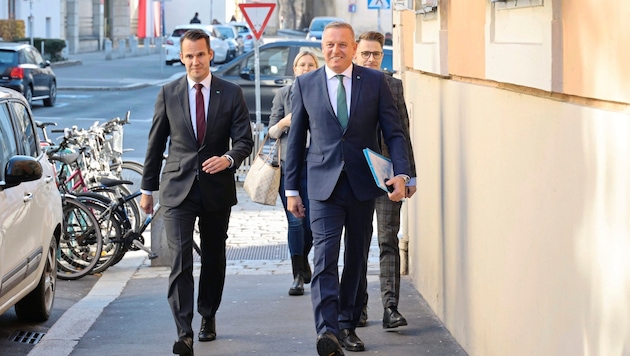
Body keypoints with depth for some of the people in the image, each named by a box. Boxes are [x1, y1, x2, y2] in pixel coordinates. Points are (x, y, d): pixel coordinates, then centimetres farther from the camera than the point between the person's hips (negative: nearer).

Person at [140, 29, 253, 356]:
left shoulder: (231, 93, 1)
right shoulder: (168, 93, 2)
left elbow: (244, 140, -1)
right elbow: (155, 143, 8)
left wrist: (228, 159, -22)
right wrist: (148, 188, 9)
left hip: (217, 188, 1)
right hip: (178, 189, -1)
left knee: (214, 259, 14)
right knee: (180, 261, -12)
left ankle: (208, 317, 34)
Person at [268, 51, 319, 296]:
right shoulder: (284, 94, 7)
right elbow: (271, 132, 8)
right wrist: (283, 122, -12)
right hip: (288, 164, 0)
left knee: (313, 221, 1)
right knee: (295, 222, -5)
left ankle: (303, 260, 29)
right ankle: (298, 275, 1)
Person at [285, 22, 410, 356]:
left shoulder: (375, 81, 3)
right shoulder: (305, 84, 4)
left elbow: (394, 132, 2)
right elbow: (296, 139, 9)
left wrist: (401, 173, -13)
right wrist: (291, 188, 7)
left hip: (363, 185, 2)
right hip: (323, 186, -1)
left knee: (356, 259, 10)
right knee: (324, 257, -14)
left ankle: (347, 325, 23)